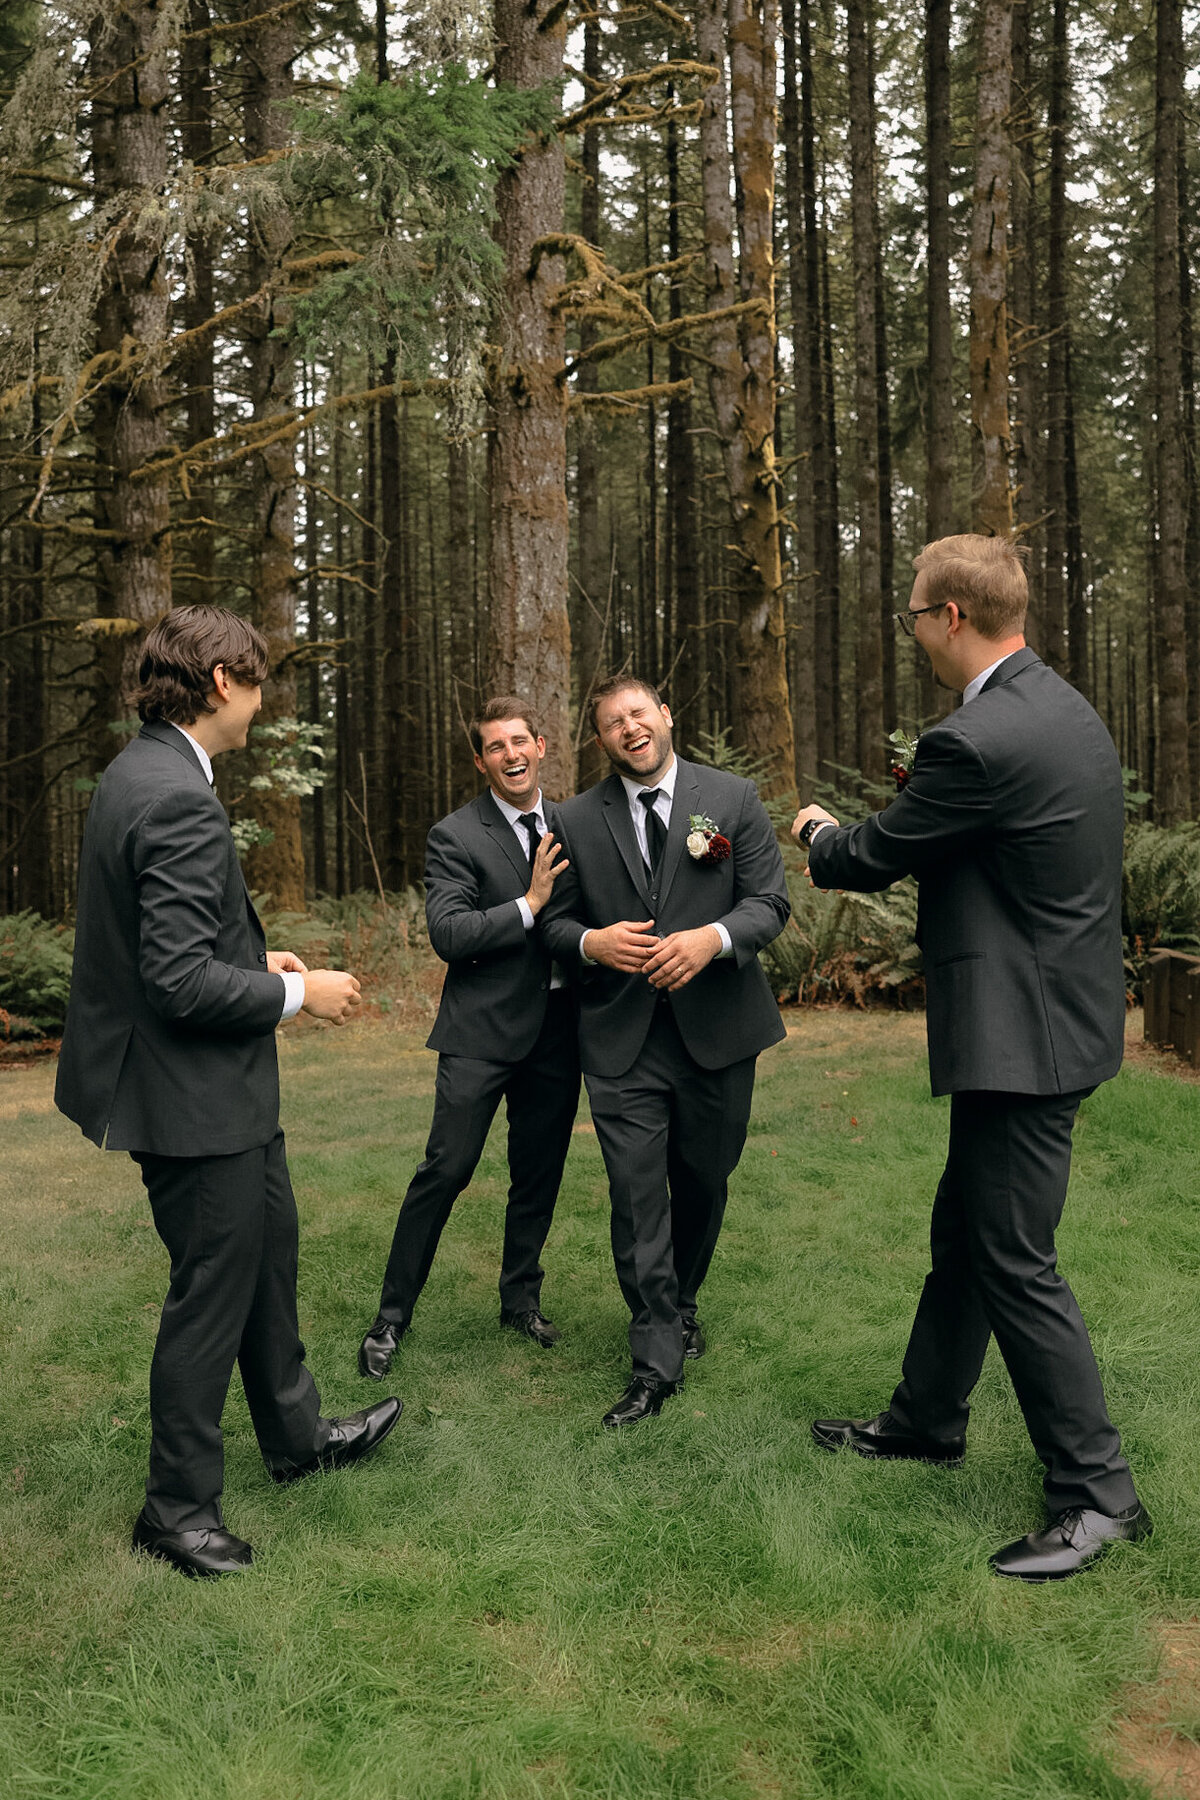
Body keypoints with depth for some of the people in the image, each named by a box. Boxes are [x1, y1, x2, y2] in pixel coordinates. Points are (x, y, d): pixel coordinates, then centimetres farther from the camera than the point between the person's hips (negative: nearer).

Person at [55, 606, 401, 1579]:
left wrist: (256, 956, 11)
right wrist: (297, 995, -15)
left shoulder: (141, 771, 7)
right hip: (196, 1095, -11)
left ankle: (296, 1434, 43)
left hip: (218, 1084, 11)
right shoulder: (180, 800, -26)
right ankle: (178, 1507, 26)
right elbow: (182, 982, -28)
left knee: (269, 1247, 24)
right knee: (212, 1294, 6)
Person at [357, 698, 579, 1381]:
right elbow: (448, 935, -16)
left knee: (540, 1171, 13)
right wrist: (529, 903, -18)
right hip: (483, 1030, -5)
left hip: (557, 1027, 5)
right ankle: (393, 1316, 10)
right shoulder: (455, 836, -6)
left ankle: (522, 1299, 31)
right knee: (446, 1169, -5)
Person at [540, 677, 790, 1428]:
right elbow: (554, 920, 9)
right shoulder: (578, 820, 5)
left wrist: (714, 937, -21)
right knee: (637, 1195, -5)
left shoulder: (734, 798, 1)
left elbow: (770, 901, -2)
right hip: (622, 1036, 0)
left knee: (704, 1182, 15)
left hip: (716, 1027, 1)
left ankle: (682, 1303, 41)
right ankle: (657, 1360, 5)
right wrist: (592, 942, -14)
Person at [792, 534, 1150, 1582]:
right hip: (1054, 1010, 10)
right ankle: (927, 1419, 38)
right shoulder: (1064, 711, 8)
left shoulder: (979, 740, -23)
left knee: (1014, 1261, 1)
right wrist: (861, 847, 17)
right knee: (964, 1231, 21)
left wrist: (818, 832, 11)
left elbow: (870, 856, -10)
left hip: (1025, 1035, -10)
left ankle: (1097, 1493, 14)